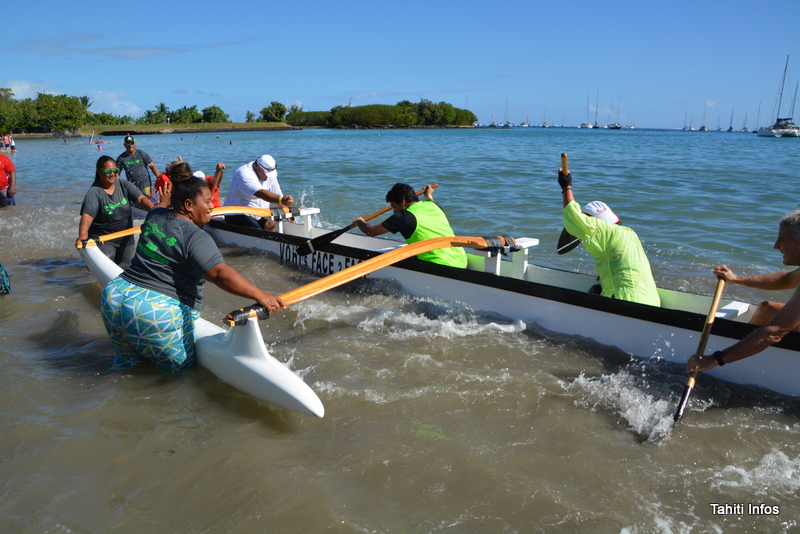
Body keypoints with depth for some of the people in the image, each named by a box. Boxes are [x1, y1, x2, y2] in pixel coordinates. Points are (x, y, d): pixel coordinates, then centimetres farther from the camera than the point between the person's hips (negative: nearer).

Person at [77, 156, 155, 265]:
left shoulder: (124, 185, -2)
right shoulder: (94, 193, -16)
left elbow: (141, 199, -15)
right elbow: (86, 217, -27)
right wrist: (82, 237, -45)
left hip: (126, 239, 4)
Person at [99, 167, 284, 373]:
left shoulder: (155, 216, 7)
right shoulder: (195, 237, -17)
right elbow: (220, 274, -31)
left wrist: (165, 199, 54)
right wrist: (260, 295, -36)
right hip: (157, 312, -8)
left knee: (129, 360, 28)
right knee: (180, 368, 13)